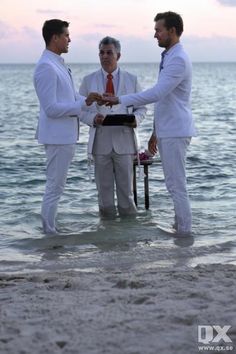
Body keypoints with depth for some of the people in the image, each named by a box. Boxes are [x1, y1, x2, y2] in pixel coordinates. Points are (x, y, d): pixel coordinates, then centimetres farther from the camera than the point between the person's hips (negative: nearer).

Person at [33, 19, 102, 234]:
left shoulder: (58, 64, 12)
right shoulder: (46, 67, -18)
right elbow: (51, 108, -22)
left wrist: (88, 99, 4)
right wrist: (83, 104, -19)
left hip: (66, 134, 10)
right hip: (57, 135, -10)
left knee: (56, 185, 17)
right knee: (55, 186, -2)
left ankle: (51, 228, 27)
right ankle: (49, 232, 6)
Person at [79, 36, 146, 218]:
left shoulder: (132, 80, 6)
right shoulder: (89, 80, 6)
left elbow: (141, 107, 10)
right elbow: (81, 109, 6)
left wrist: (135, 118, -13)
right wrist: (92, 118, -15)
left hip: (124, 141, 0)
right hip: (100, 142, 0)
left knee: (126, 188, 4)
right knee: (104, 188, 6)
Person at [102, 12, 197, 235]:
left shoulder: (178, 60, -16)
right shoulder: (169, 58, 16)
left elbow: (156, 94, -26)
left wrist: (119, 100, -22)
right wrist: (156, 133, 22)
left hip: (175, 132, -10)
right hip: (167, 132, 10)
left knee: (176, 185, -6)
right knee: (174, 184, 13)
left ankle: (184, 232, 0)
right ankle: (179, 227, 20)